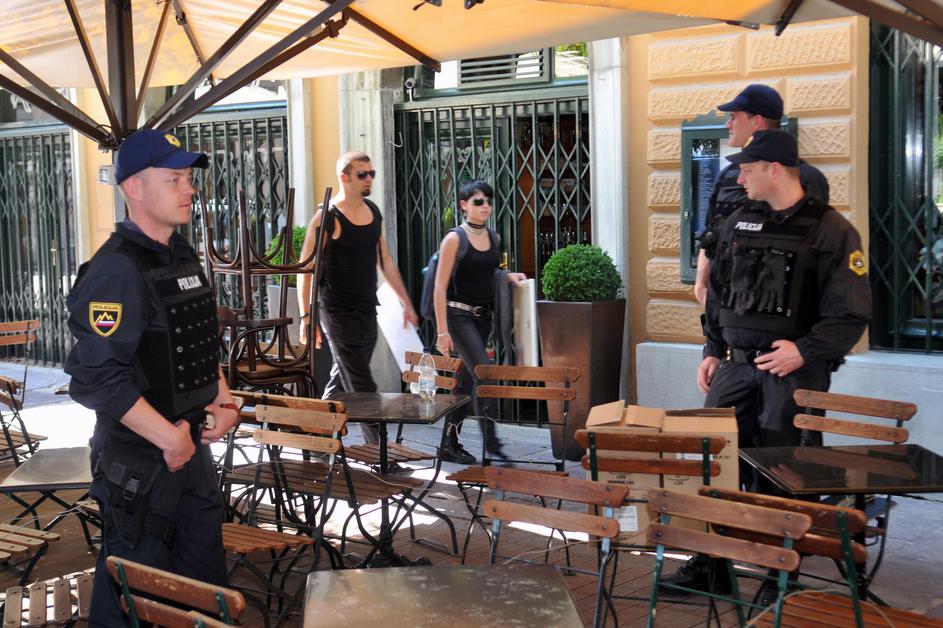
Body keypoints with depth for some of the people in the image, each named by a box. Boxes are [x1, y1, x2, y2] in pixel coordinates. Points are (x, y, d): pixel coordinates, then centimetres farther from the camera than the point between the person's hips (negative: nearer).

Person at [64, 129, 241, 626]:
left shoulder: (182, 256, 10)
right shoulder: (115, 270, -19)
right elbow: (99, 377, -25)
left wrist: (223, 399, 5)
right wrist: (169, 438, -20)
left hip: (191, 444, 9)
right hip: (139, 463, -8)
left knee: (205, 577, 19)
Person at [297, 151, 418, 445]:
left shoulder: (374, 212, 10)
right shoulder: (327, 218, -12)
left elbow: (385, 261, 18)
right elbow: (305, 270, -11)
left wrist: (406, 302, 16)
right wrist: (306, 317, -16)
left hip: (367, 310, 7)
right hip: (338, 312, -7)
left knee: (342, 381, 14)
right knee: (362, 387, -7)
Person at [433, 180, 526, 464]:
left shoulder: (493, 238, 9)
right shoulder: (454, 239, -10)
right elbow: (440, 287, -12)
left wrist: (508, 276, 5)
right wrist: (442, 331, -17)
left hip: (483, 317, 7)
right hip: (459, 315, -7)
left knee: (466, 381, 10)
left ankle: (449, 444, 19)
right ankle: (490, 442, -11)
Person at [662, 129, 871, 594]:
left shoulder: (830, 230, -8)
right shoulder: (738, 224, 10)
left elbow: (852, 313, -10)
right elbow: (717, 295, 18)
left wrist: (805, 351, -18)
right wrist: (713, 351, 11)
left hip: (794, 371, -6)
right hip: (736, 366, 6)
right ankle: (708, 563, 18)